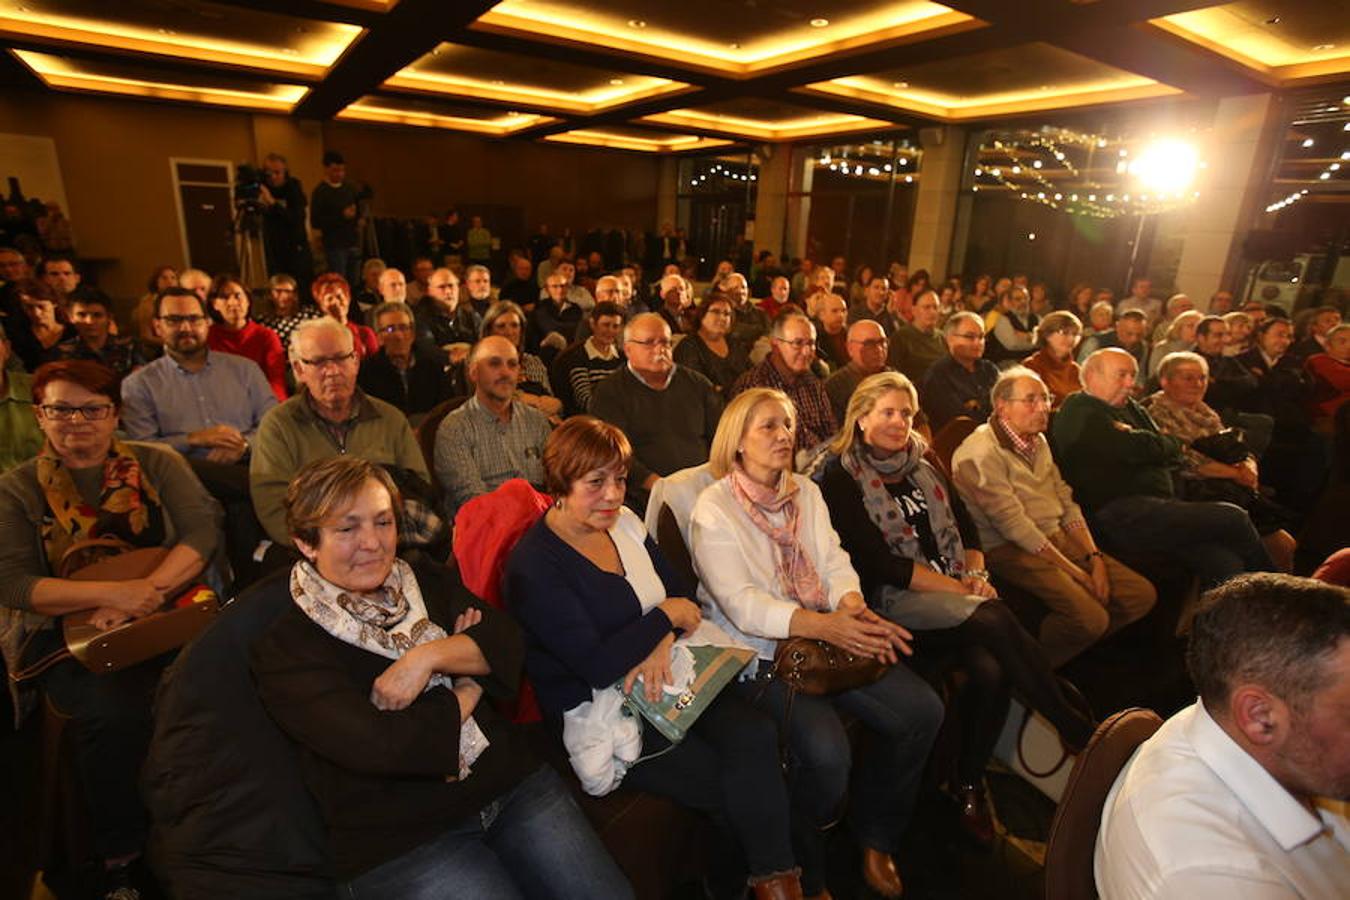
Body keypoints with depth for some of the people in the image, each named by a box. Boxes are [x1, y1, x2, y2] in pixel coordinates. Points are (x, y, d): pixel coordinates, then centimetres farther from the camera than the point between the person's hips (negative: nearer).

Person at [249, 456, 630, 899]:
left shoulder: (429, 581, 8)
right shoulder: (283, 645, -7)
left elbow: (508, 642, -5)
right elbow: (379, 744, -19)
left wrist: (429, 655, -20)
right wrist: (468, 690, -7)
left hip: (511, 783, 4)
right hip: (397, 840, -3)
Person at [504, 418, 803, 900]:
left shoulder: (623, 521, 4)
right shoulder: (533, 565, -17)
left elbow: (680, 596, 8)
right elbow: (598, 666, -22)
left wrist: (660, 644, -13)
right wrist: (665, 617, -13)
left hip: (661, 679, 6)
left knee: (755, 733, -19)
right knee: (734, 784, -14)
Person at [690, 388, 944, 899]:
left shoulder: (806, 492, 12)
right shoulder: (714, 510, -11)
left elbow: (834, 560, 5)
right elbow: (741, 604, -19)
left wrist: (854, 608, -17)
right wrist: (823, 626, -30)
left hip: (824, 636, 7)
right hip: (757, 652, -6)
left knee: (922, 710, -6)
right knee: (826, 751, -26)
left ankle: (876, 837, 18)